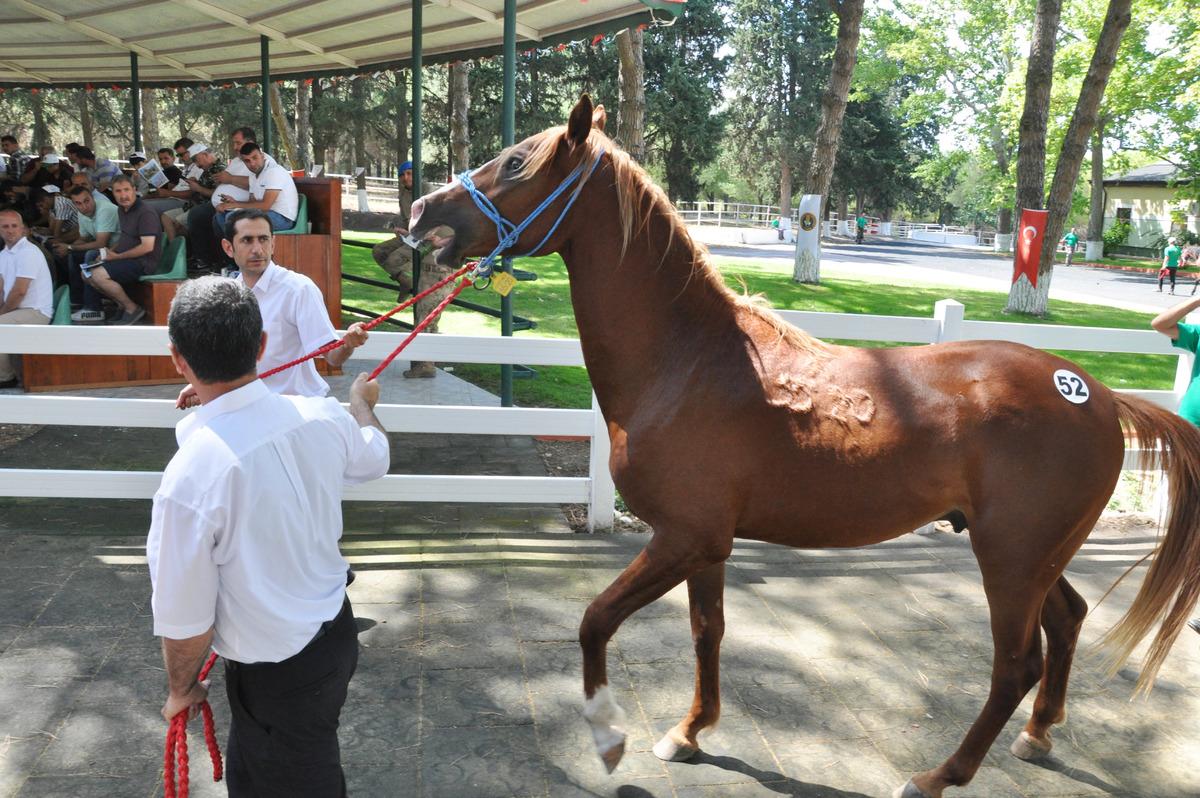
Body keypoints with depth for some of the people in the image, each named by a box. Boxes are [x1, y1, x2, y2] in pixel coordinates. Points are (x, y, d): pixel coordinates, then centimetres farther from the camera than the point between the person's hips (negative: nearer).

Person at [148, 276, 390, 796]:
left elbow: (186, 623, -21)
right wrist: (363, 403, 32)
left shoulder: (190, 479, -31)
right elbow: (375, 459, 11)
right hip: (337, 633, 5)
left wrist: (181, 689, 1)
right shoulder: (323, 417, -14)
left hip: (274, 678, -5)